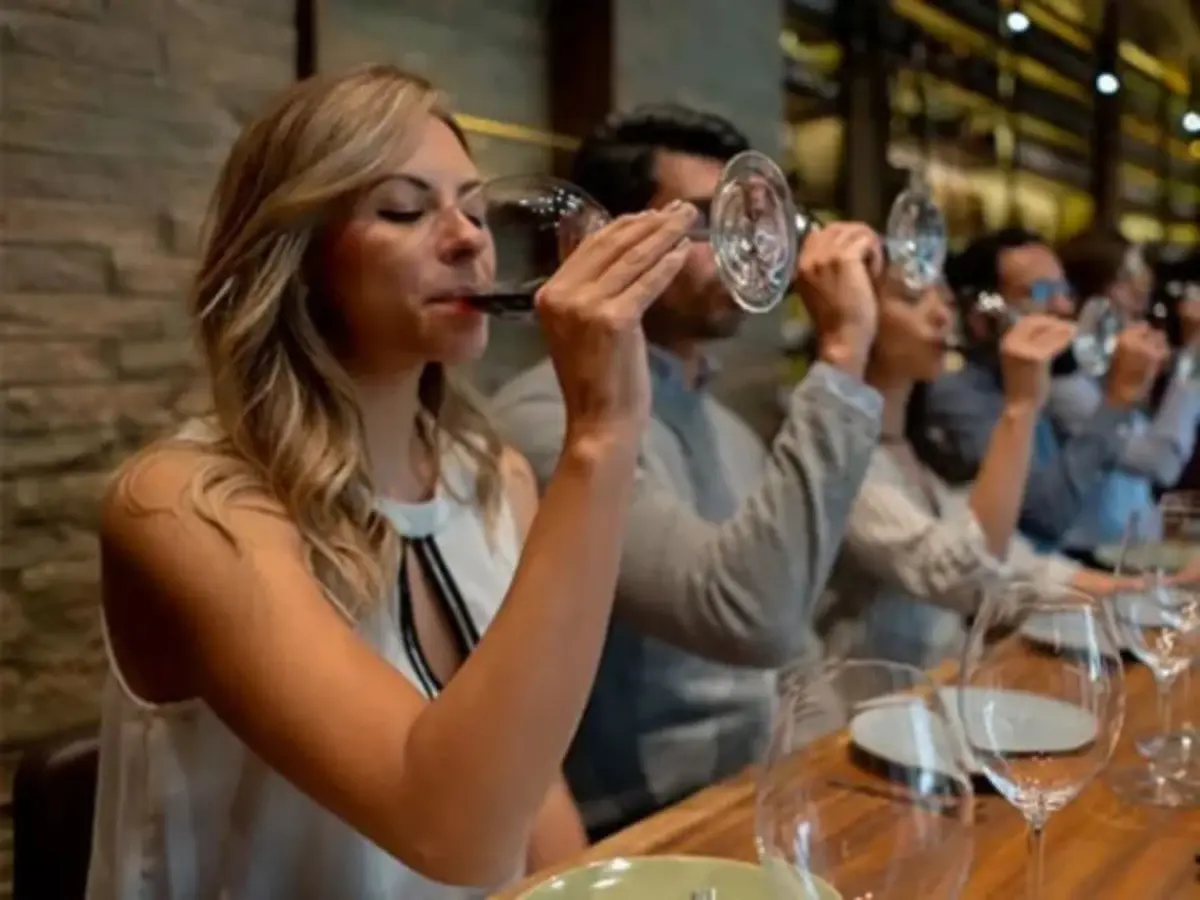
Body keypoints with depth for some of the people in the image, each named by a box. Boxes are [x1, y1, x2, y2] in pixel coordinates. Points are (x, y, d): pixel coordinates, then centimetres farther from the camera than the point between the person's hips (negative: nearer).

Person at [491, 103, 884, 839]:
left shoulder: (722, 422, 10)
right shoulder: (550, 420, -18)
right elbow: (751, 617, -32)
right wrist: (841, 354, -28)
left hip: (760, 802, 7)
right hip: (645, 834, -7)